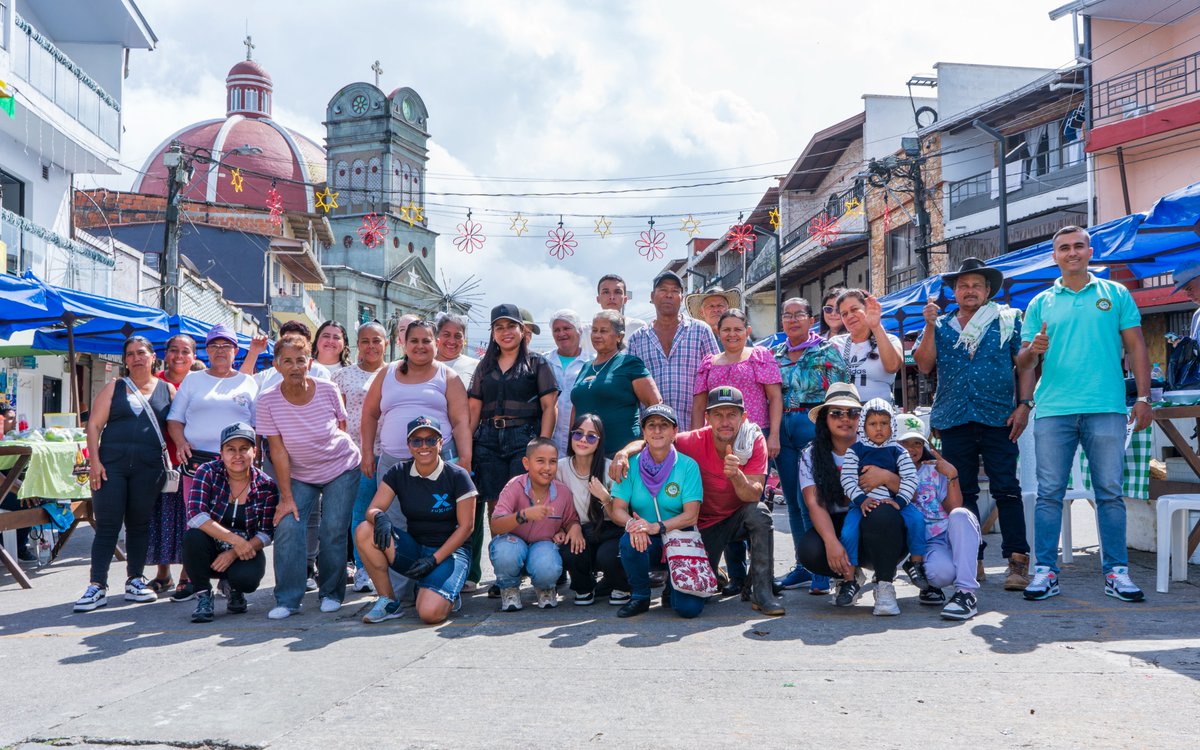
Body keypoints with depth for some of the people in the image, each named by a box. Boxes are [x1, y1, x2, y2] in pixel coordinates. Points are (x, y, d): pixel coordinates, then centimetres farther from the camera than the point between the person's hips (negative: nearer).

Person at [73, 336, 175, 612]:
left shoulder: (167, 390, 10)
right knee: (107, 524, -3)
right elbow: (94, 424, 4)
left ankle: (135, 580, 17)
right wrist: (94, 461, -6)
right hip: (111, 464, 0)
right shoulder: (114, 388, 9)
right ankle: (97, 586, -1)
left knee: (139, 524, 7)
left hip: (149, 466, 1)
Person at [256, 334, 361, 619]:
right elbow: (277, 449, -15)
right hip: (298, 475, 0)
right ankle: (287, 600, -6)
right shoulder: (268, 400, -15)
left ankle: (331, 593, 12)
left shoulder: (328, 390, -14)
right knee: (288, 526, -15)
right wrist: (286, 497, -16)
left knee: (334, 531, -6)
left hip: (342, 469, 0)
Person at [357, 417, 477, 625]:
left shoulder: (457, 476, -9)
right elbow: (372, 510, -5)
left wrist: (434, 560, -17)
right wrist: (380, 517, -31)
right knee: (364, 531, -22)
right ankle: (389, 601, -9)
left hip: (449, 551, -4)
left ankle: (447, 597, 8)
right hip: (414, 549, 4)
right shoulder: (399, 473, 1)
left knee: (430, 613, -30)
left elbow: (465, 527, -9)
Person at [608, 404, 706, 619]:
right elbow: (618, 510, -5)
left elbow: (691, 515, -12)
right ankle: (640, 596, -7)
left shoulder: (688, 466, -6)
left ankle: (671, 588, 17)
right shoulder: (631, 465, -2)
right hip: (647, 544, 1)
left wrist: (656, 526, -28)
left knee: (690, 608, -21)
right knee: (630, 541, -35)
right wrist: (631, 524, -29)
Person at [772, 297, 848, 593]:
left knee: (809, 499, -12)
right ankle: (803, 567, 17)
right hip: (783, 428, 5)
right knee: (792, 500, 8)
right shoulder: (776, 356, 16)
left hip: (814, 424, -5)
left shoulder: (827, 351, 2)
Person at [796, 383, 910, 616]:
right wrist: (832, 542, -27)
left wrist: (886, 477, -26)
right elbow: (815, 504, -10)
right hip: (836, 529, 2)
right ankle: (851, 576, 5)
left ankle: (884, 585, -12)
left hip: (879, 534, -1)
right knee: (809, 549, -30)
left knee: (882, 514, -35)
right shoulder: (811, 455, 2)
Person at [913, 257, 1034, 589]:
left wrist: (1024, 404, -6)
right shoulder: (940, 325, 15)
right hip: (954, 421, 3)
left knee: (1006, 490, -6)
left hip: (999, 418, -3)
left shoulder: (1008, 320, 9)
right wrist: (930, 325, -4)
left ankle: (1017, 560, -2)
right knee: (961, 492, 6)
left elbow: (1026, 364, 4)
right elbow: (924, 365, 4)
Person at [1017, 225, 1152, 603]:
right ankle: (1045, 571, 4)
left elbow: (1136, 347, 9)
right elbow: (1022, 362, 12)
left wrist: (1143, 397, 0)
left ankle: (1116, 571, 9)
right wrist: (1034, 350, -12)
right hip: (1053, 409, 1)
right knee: (1049, 493, 0)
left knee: (1110, 492, 2)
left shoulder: (1115, 294, 11)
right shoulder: (1041, 303, 13)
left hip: (1106, 408, -1)